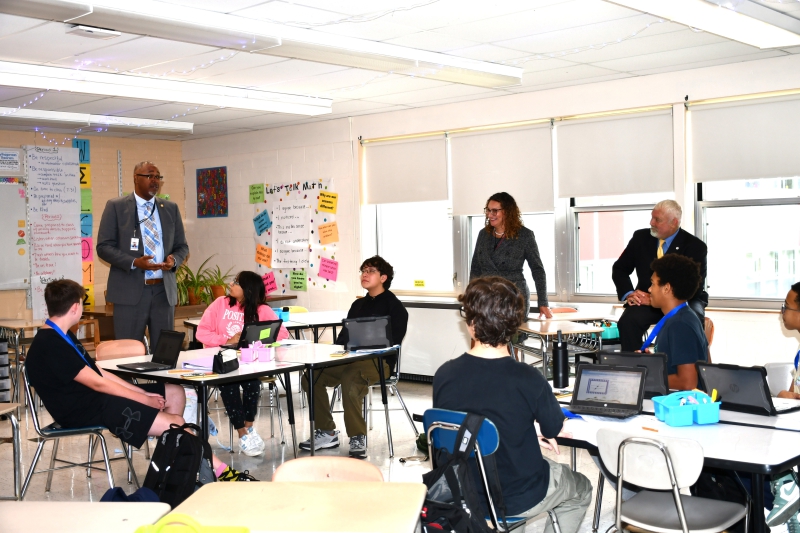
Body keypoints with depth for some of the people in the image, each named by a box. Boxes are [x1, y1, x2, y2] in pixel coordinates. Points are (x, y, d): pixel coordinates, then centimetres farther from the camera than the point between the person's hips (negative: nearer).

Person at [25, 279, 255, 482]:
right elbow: (96, 382, -20)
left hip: (96, 398, 11)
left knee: (175, 393, 10)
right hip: (84, 412, -11)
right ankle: (220, 471, -7)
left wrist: (144, 393, 4)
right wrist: (144, 400, -13)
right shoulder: (49, 346, -19)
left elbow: (98, 373, 13)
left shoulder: (62, 338, 15)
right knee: (176, 424, -18)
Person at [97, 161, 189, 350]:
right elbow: (104, 246, -4)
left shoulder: (171, 208, 12)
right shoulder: (116, 206, 1)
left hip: (164, 290, 3)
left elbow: (182, 246, 15)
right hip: (130, 291, -3)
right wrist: (134, 262, -19)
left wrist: (174, 259, -9)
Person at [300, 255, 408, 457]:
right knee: (311, 377, -13)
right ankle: (326, 433, -3)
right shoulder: (358, 304, 24)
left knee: (350, 379, -37)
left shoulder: (394, 307, 0)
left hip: (380, 361, -7)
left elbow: (391, 342, -11)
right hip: (350, 359, 7)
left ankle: (358, 437, -23)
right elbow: (344, 335, 23)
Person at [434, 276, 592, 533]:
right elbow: (555, 430, -7)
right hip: (518, 498, -4)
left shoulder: (444, 374, -16)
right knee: (581, 490, 28)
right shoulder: (528, 379, -27)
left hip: (462, 493, 4)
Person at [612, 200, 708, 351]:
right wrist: (628, 293, -9)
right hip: (647, 300, 2)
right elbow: (619, 269, 12)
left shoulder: (695, 246, -6)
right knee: (627, 321, -30)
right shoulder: (641, 237, 5)